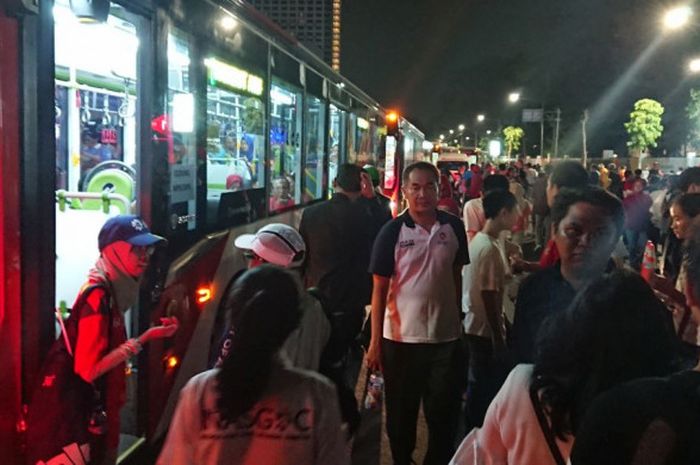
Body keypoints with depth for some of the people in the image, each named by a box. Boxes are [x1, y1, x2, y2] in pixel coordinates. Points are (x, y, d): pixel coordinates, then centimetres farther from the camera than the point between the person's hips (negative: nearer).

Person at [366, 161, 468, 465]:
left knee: (445, 413, 12)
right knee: (401, 414, 14)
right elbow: (379, 289, -7)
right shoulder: (392, 232, -8)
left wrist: (459, 321, 11)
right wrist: (375, 342, -10)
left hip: (446, 337, 2)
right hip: (401, 338, -2)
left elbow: (457, 276, 11)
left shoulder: (454, 227, 0)